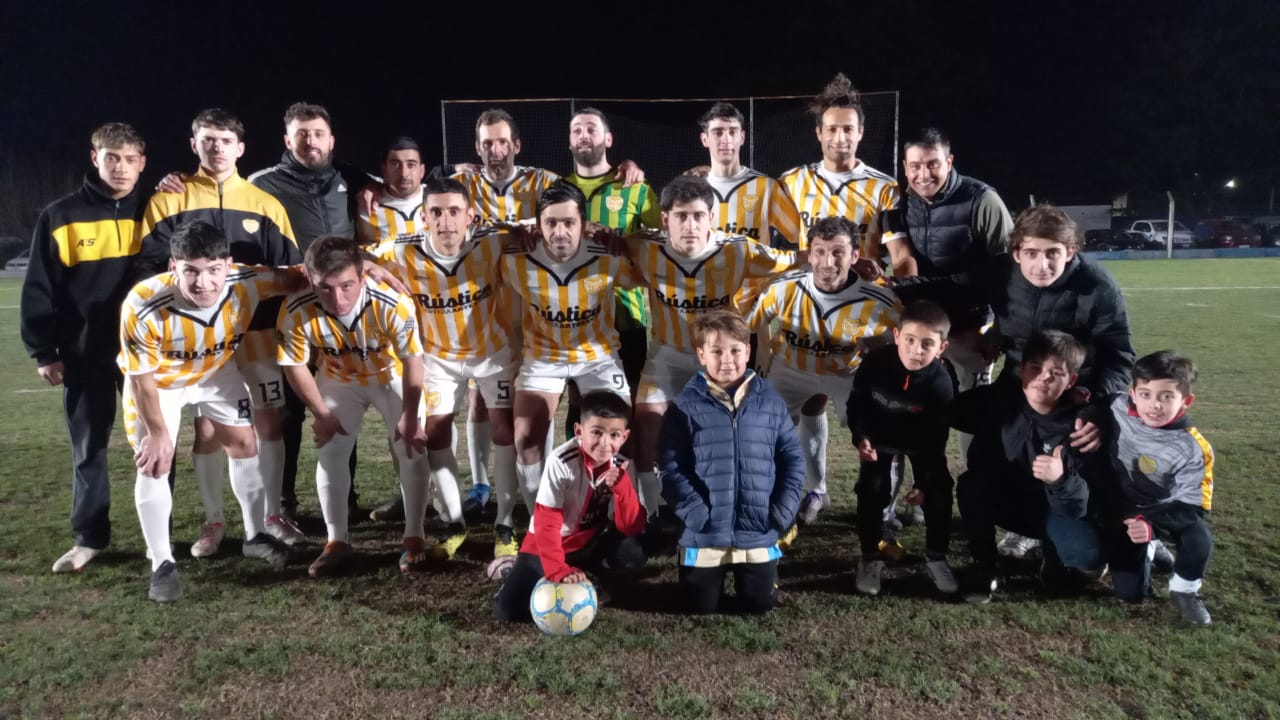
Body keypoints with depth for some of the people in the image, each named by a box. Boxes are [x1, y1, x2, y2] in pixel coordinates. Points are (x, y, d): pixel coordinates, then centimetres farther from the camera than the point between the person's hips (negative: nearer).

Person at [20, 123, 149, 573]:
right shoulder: (61, 216, 0)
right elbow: (39, 290, 1)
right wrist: (43, 352, -4)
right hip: (84, 355, 0)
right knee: (88, 450, 8)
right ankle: (89, 538, 20)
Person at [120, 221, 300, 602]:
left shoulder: (248, 282, -35)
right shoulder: (143, 307, -40)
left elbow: (296, 281, -14)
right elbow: (141, 377, -24)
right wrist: (158, 432, -15)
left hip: (217, 370, 3)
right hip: (157, 380, -3)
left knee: (245, 445, 7)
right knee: (154, 464, -7)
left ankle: (255, 536, 27)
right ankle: (162, 564, 7)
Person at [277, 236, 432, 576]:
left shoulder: (393, 304, -39)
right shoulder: (296, 312, -34)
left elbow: (412, 359, -24)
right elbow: (294, 365, -16)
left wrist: (410, 417, -16)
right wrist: (322, 414, -8)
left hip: (392, 378, -2)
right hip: (338, 382, 2)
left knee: (412, 450, -7)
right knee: (330, 454, 0)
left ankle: (414, 538, 8)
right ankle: (337, 542, 14)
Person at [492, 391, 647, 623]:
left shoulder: (620, 467, -13)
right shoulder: (561, 462, -27)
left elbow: (631, 527, -16)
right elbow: (546, 524, -25)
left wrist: (621, 486, -30)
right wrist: (558, 569, -35)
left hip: (588, 544, 4)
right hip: (546, 547, -4)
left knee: (633, 555, -26)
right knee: (509, 609, -20)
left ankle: (584, 577, 1)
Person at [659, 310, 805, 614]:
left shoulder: (770, 402, 0)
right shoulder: (685, 406, -7)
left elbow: (792, 460, 4)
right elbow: (670, 467, -9)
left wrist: (781, 512, -5)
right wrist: (697, 513, -16)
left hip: (759, 532, 2)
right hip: (705, 533, -2)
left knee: (761, 604, 11)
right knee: (700, 607, 10)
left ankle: (744, 576, 43)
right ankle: (716, 577, 42)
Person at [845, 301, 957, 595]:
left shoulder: (941, 382, -30)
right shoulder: (874, 363, -30)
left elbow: (936, 438, -21)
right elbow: (856, 403, -12)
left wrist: (924, 482, -19)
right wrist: (860, 438, -26)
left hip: (922, 441, 0)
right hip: (879, 437, 0)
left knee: (938, 492, -4)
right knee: (871, 491, -6)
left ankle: (936, 558, 16)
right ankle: (871, 558, 11)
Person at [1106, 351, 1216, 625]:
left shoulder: (1193, 448, -24)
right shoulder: (1118, 409, -20)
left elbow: (1193, 506, -23)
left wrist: (1152, 524, -38)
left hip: (1169, 511, -1)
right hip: (1125, 509, 2)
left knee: (1200, 542, -34)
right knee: (1131, 592, -4)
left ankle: (1184, 590, -1)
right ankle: (1146, 552, 30)